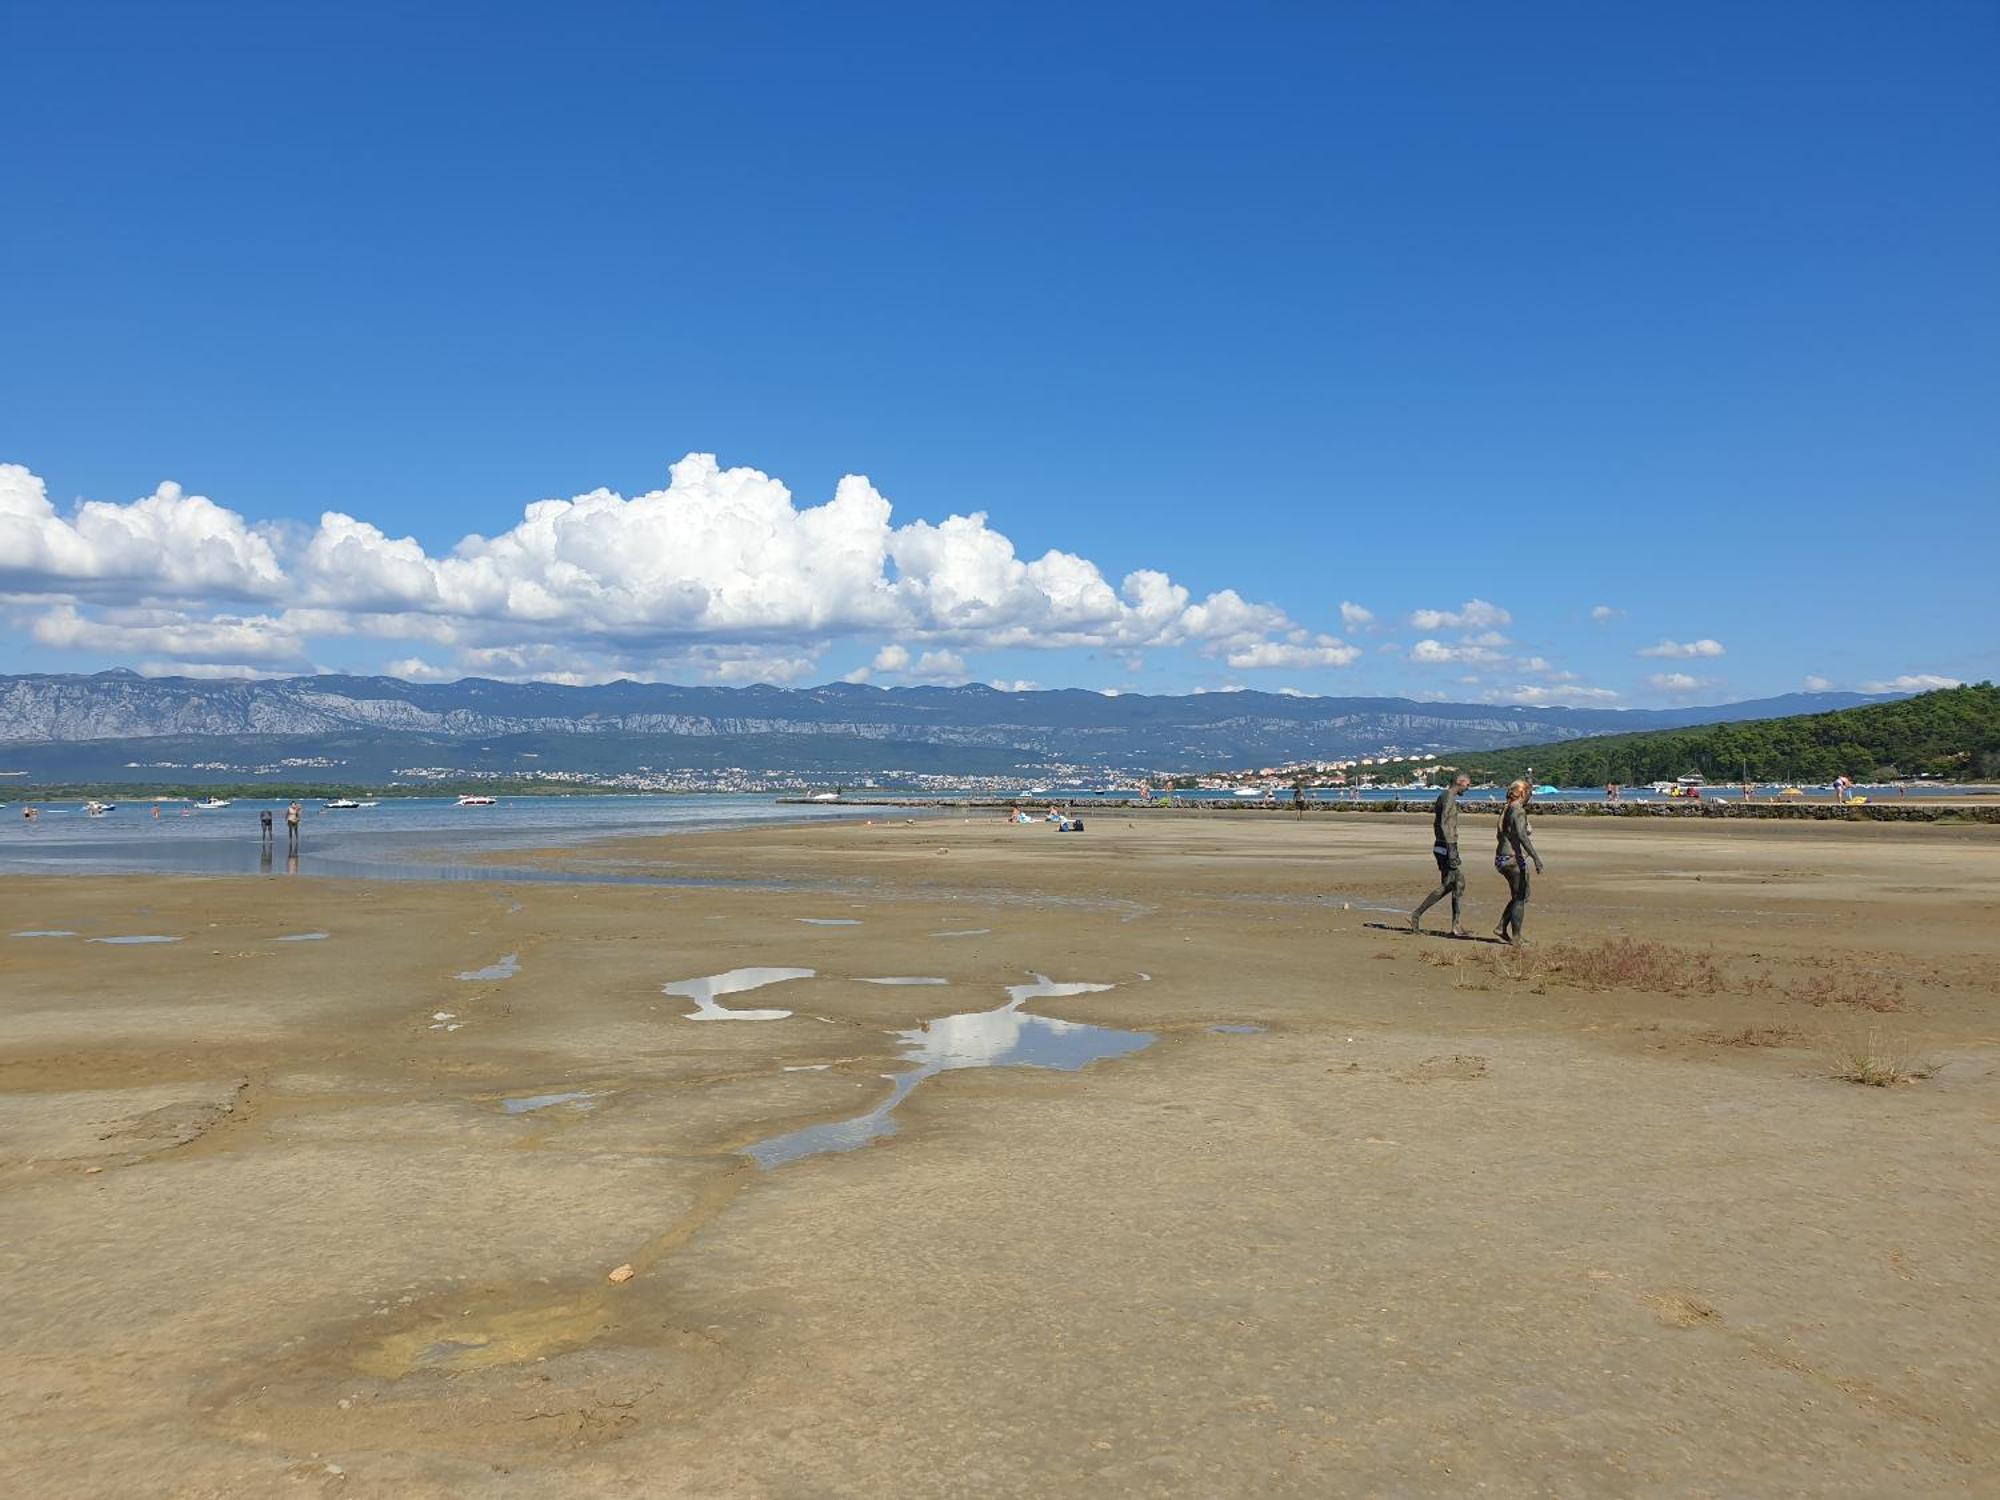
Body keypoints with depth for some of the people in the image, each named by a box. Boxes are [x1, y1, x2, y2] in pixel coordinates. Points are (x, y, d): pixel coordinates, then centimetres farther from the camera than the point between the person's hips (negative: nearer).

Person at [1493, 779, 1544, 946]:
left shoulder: (1506, 811, 13)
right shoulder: (1519, 811, -14)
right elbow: (1521, 836, -26)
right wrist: (1536, 857, -28)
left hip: (1501, 858, 9)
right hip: (1514, 858, -9)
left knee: (1518, 895, 19)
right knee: (1520, 898, 2)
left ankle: (1502, 928, 12)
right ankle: (1515, 937, 5)